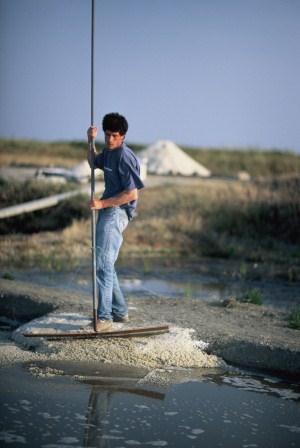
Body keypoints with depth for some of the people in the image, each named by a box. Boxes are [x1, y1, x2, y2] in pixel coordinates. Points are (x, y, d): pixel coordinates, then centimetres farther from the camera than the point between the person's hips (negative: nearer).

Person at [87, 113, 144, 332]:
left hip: (116, 213, -11)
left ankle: (104, 318, -20)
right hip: (107, 212, 11)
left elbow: (132, 193, -20)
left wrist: (102, 203, -18)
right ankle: (120, 311, 28)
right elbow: (93, 162, 36)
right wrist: (91, 141, 19)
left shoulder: (125, 157, -15)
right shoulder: (109, 152, 14)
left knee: (103, 263, -18)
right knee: (106, 263, 17)